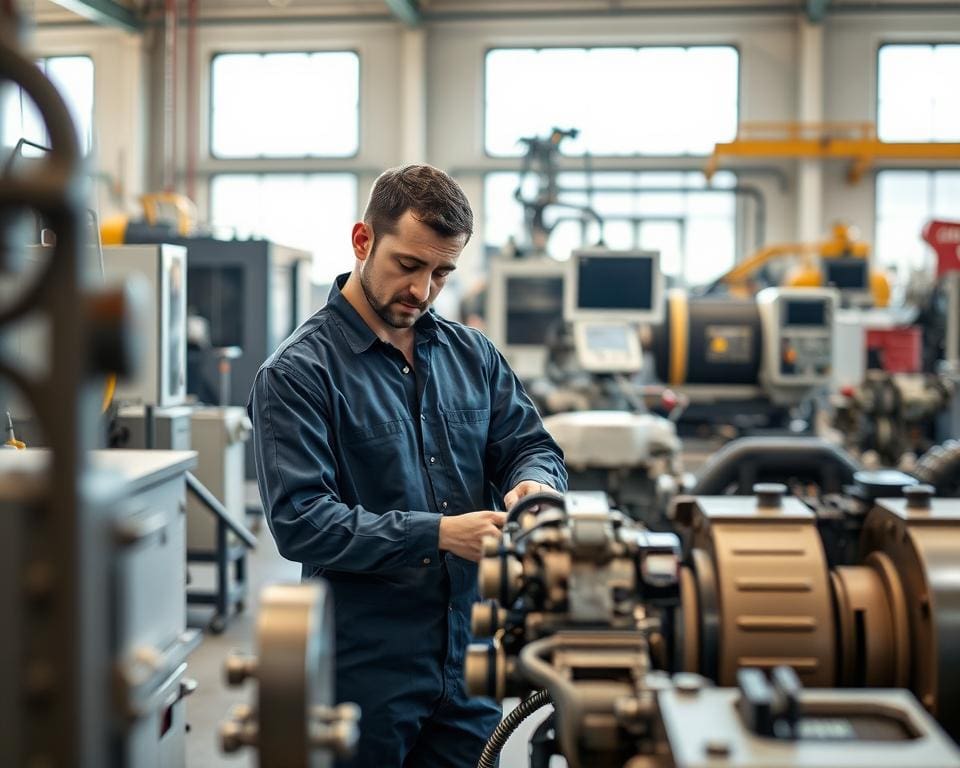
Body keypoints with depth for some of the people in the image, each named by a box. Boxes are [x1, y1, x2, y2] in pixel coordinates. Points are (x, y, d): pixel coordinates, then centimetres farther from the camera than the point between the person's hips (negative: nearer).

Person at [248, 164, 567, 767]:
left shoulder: (471, 354, 10)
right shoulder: (298, 373, -9)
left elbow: (532, 445, 14)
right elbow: (300, 521, -17)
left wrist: (533, 483, -11)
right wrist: (438, 534, -23)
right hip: (364, 669, -5)